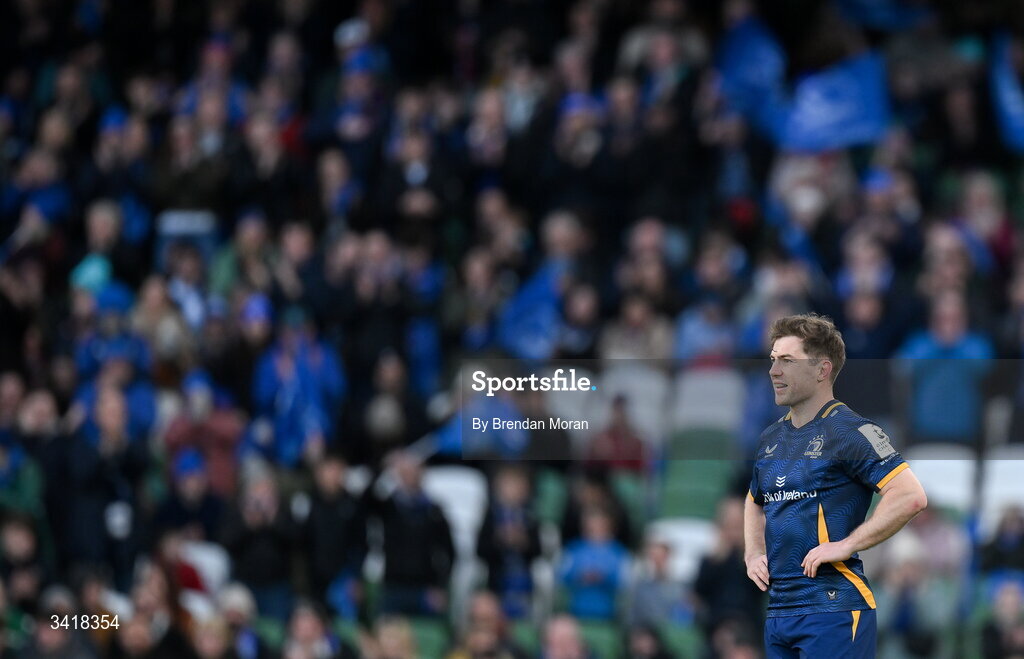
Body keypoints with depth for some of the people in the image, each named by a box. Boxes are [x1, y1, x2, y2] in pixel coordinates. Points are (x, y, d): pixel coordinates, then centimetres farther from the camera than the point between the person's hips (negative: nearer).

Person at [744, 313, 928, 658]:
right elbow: (755, 503, 35)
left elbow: (911, 495, -20)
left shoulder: (849, 431, -9)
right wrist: (754, 553, 16)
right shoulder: (772, 437, 16)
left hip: (832, 608, -8)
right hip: (778, 611, 8)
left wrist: (845, 546, -18)